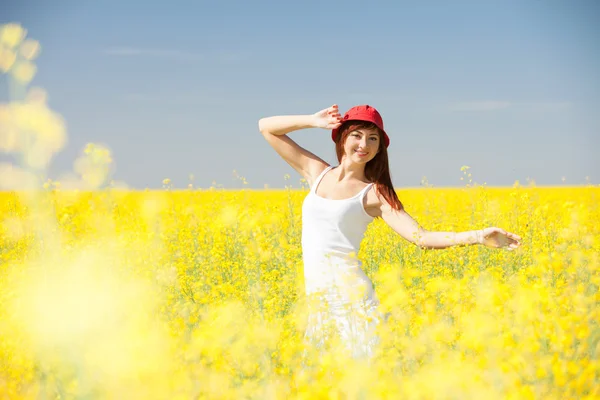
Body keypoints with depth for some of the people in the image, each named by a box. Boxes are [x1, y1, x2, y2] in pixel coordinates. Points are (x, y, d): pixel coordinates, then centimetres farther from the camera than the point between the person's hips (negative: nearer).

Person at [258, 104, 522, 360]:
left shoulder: (375, 193, 1)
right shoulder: (317, 172, 13)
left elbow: (421, 237, -7)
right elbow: (266, 127, 17)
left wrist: (478, 236, -17)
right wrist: (313, 121, 5)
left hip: (348, 291, -5)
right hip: (316, 296, 5)